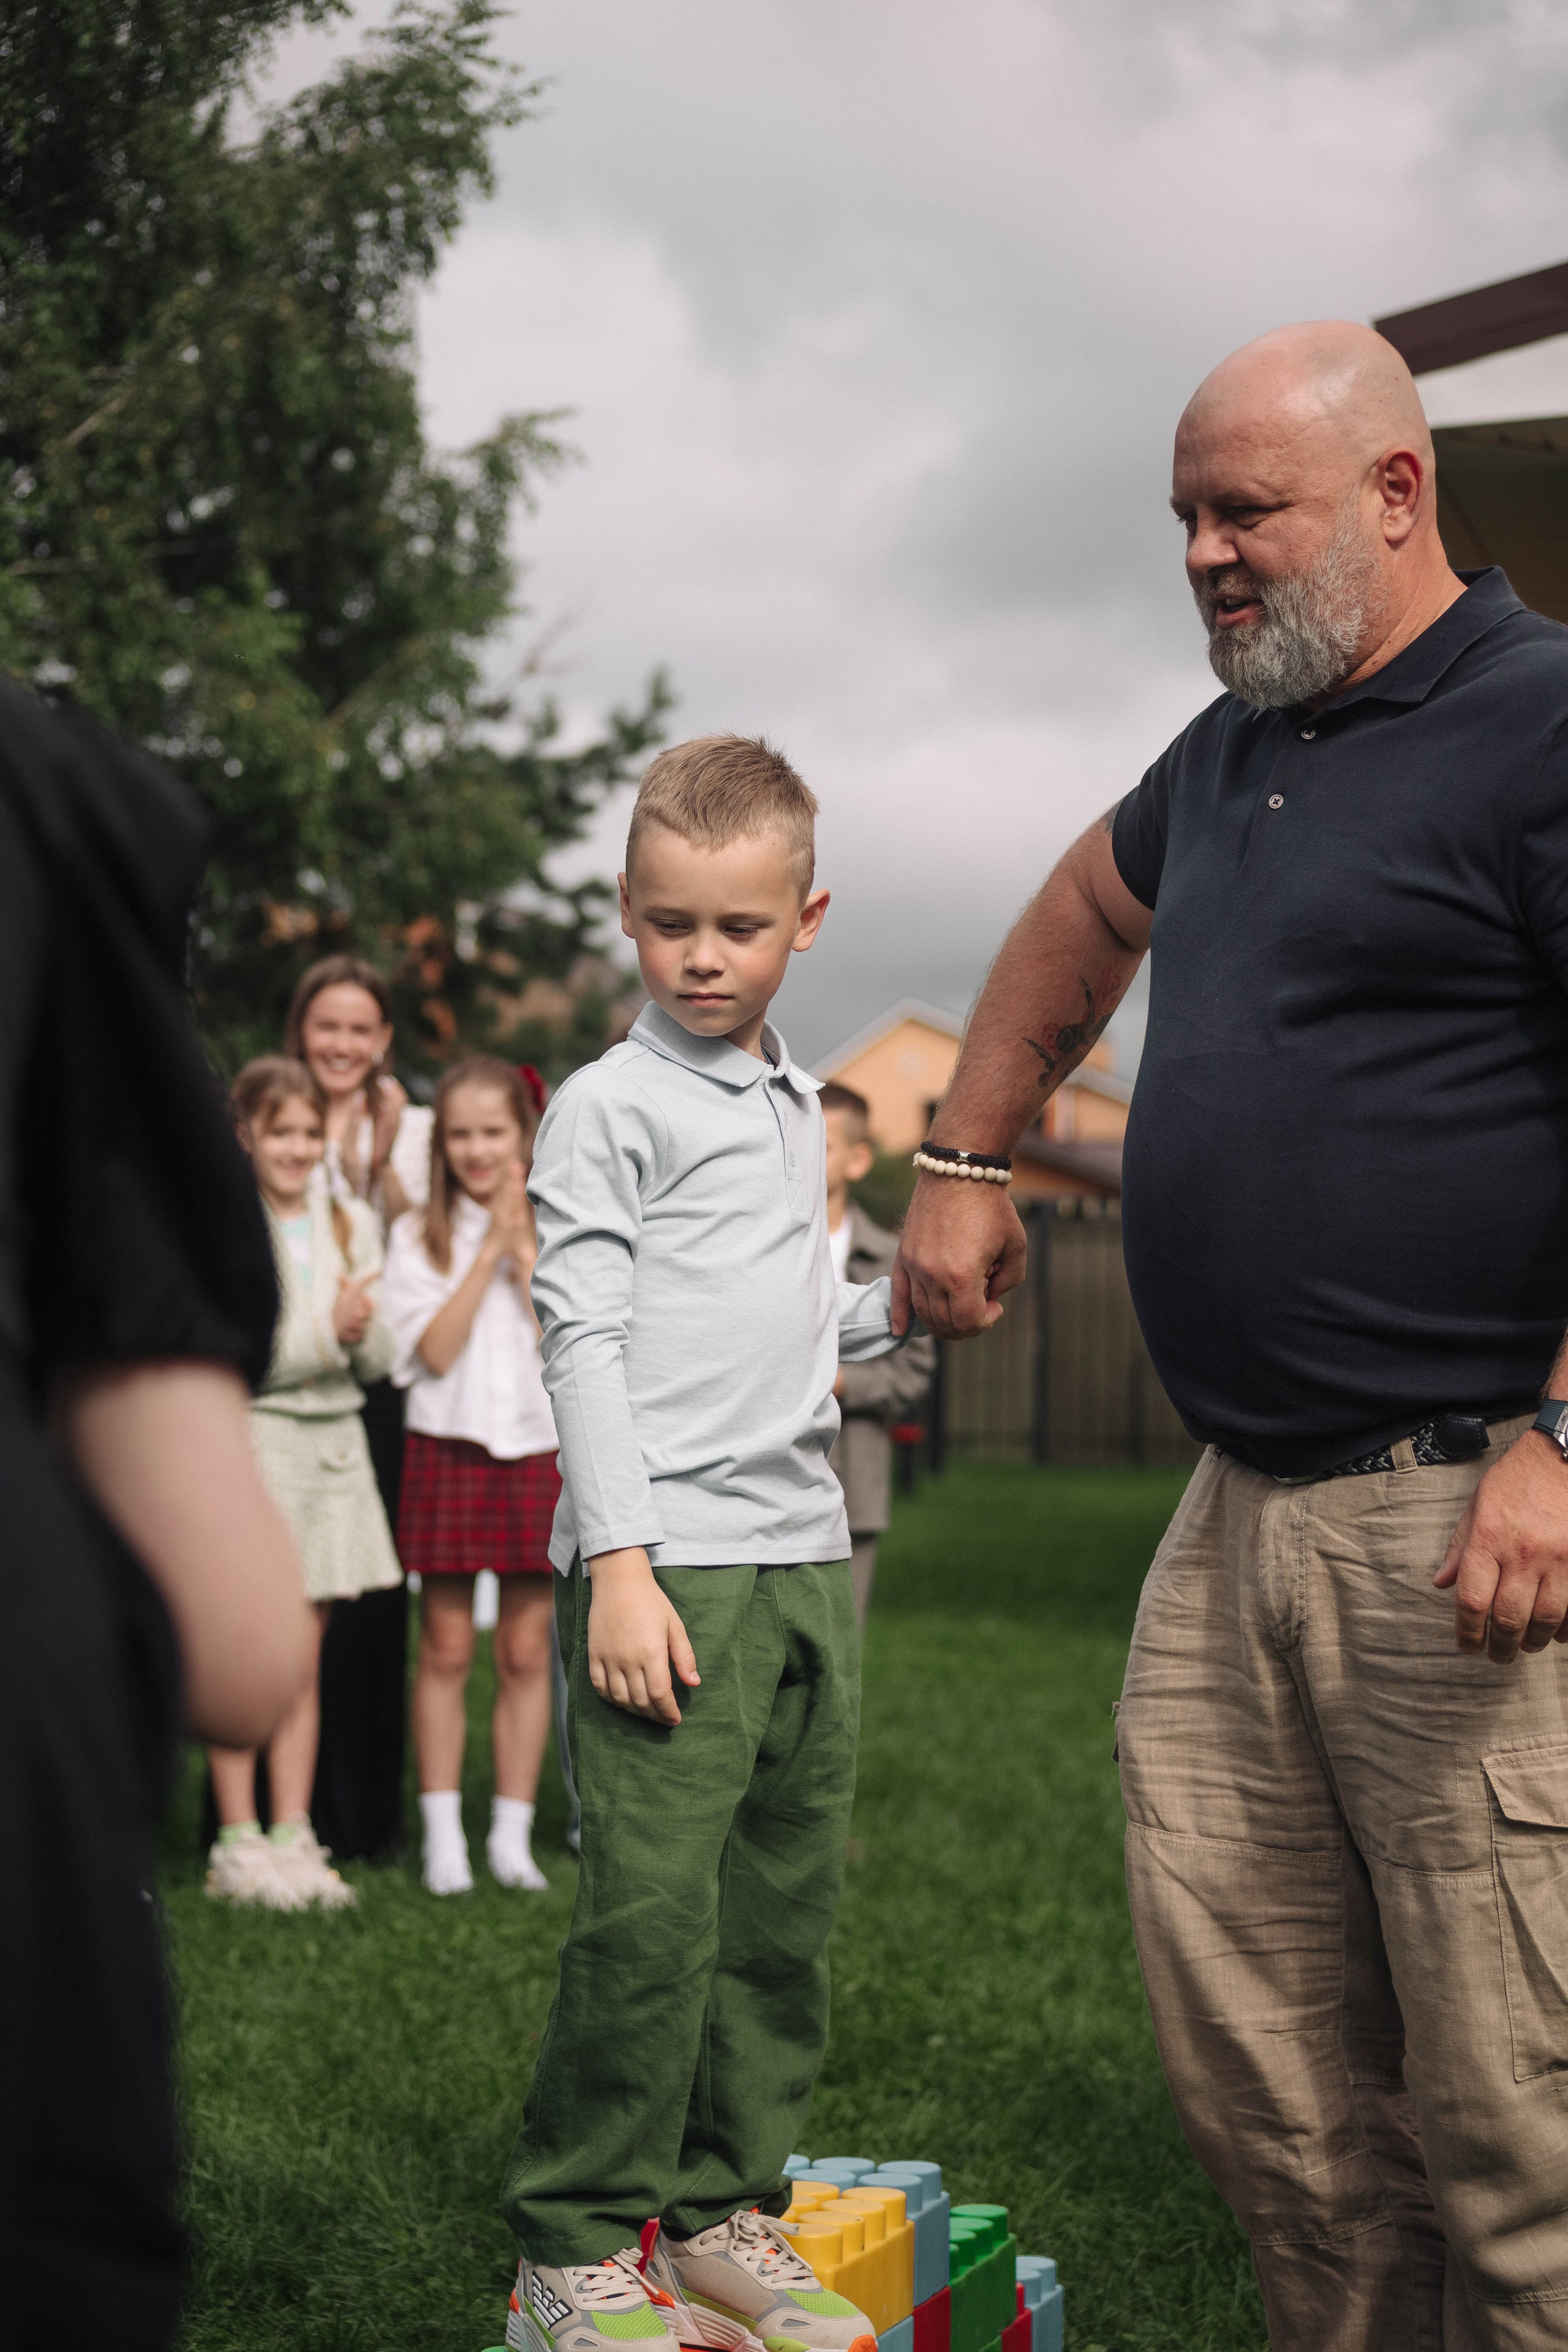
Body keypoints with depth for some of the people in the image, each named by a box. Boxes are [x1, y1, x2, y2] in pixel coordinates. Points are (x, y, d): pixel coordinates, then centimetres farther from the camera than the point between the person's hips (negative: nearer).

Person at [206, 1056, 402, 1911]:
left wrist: (360, 1332, -12)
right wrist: (328, 1330, -20)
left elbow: (378, 1361, 9)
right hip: (249, 1445, -5)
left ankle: (292, 1838, 15)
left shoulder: (351, 1223, 10)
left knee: (304, 1660, 8)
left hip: (333, 1446, 5)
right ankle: (237, 1845, 10)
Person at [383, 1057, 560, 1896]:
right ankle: (443, 1838, 10)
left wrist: (522, 1246, -10)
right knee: (445, 1650, 2)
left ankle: (512, 1836, 13)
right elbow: (436, 1350, -10)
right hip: (449, 1450, -1)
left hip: (539, 1452, 1)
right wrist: (488, 1251, -10)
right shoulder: (419, 1237, 2)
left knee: (526, 1653, 5)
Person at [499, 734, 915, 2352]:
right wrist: (616, 1560, -16)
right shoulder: (609, 1105, -3)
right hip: (669, 1563, -7)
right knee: (654, 1908, -9)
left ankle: (720, 2211, 22)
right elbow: (586, 1342, -9)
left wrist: (897, 1306, 12)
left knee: (787, 1903, 9)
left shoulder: (794, 1107, 19)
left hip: (808, 1555, 7)